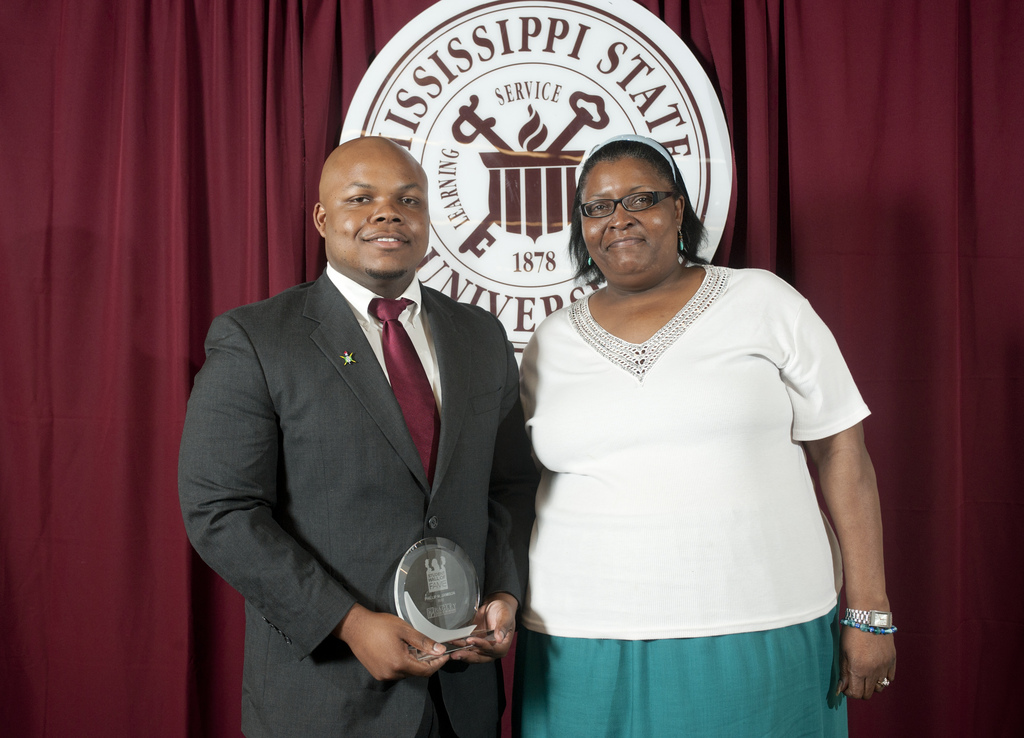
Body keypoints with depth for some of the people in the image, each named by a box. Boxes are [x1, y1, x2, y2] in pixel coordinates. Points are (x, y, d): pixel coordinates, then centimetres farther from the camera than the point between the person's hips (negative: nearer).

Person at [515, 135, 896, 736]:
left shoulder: (763, 301, 0)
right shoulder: (551, 342, 7)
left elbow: (840, 452, -1)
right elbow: (526, 489, 12)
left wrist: (869, 613, -3)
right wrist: (510, 616, 5)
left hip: (759, 639, -1)